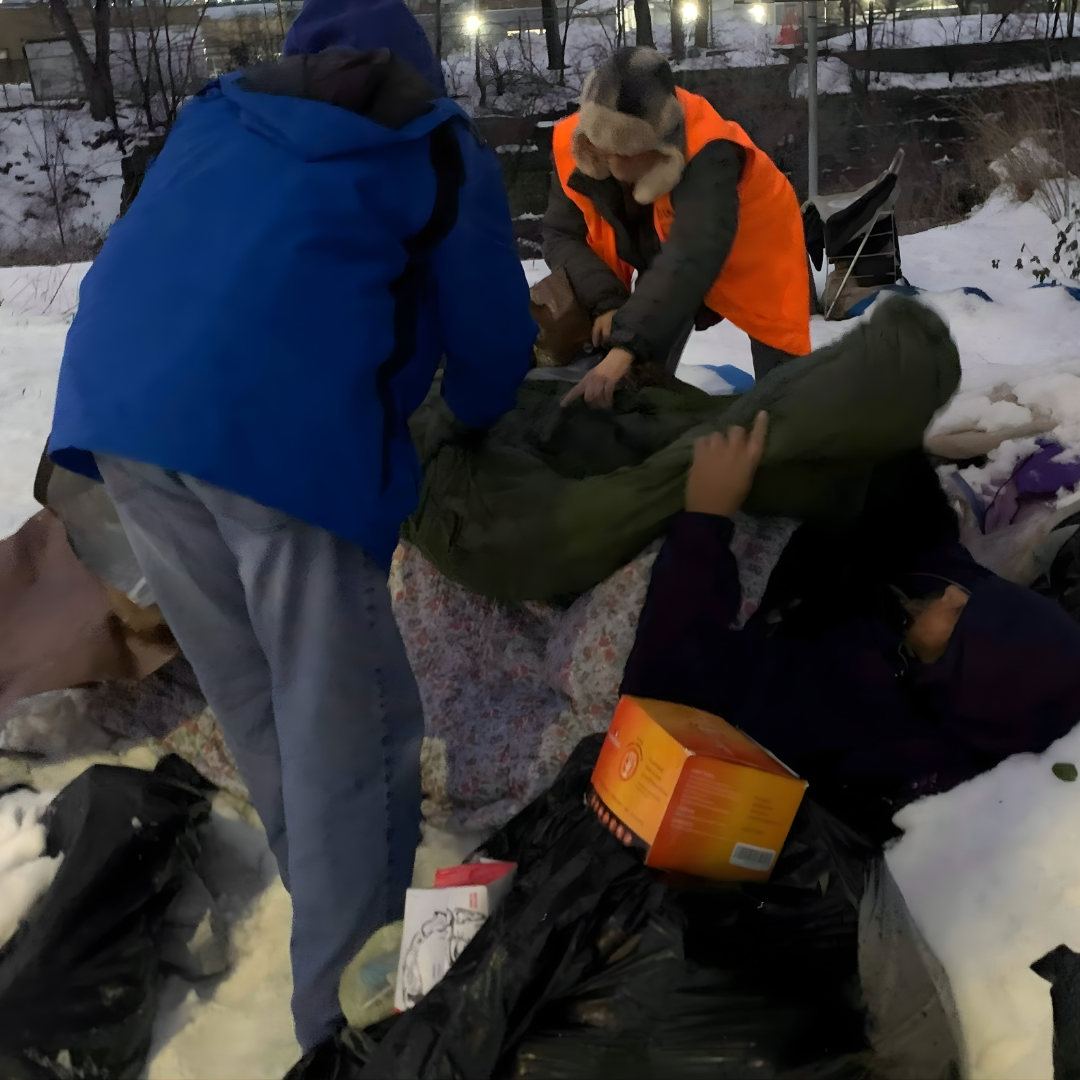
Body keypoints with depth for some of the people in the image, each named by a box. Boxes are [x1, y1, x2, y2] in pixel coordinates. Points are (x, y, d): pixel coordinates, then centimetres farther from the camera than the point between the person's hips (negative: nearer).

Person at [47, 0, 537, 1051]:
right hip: (279, 419, -6)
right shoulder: (435, 142, 17)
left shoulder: (220, 111, 30)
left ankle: (342, 922, 30)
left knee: (259, 718, 16)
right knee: (346, 736, 3)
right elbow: (491, 335, 17)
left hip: (117, 402, 6)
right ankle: (343, 1022, 12)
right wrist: (475, 419, 39)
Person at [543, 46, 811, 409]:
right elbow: (561, 235, -18)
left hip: (755, 258, -4)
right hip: (661, 264, 4)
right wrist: (605, 303, -36)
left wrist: (625, 347, -64)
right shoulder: (574, 144, -25)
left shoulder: (707, 154, -41)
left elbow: (692, 257, -53)